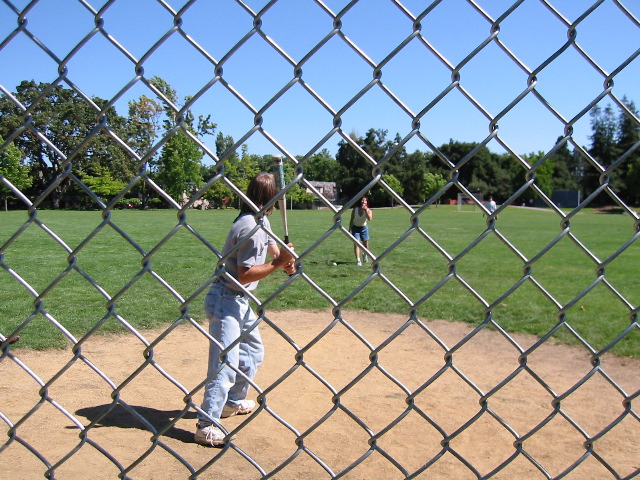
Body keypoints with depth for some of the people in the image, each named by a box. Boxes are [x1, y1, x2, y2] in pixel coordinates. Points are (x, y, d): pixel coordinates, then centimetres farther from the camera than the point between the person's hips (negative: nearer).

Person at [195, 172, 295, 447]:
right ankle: (206, 426, -4)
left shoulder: (260, 220, 7)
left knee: (253, 352, 22)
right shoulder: (251, 228, -23)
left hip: (240, 301, 10)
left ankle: (234, 402, 38)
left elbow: (272, 247, 18)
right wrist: (278, 263, -21)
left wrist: (285, 260, -3)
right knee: (225, 362, -11)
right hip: (226, 300, -10)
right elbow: (245, 275, -23)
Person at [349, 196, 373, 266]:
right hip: (355, 228, -1)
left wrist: (366, 210, -39)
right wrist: (349, 230, 0)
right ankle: (358, 260, -15)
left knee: (365, 244, 11)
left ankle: (365, 255, 41)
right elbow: (351, 220, 0)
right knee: (356, 244, -12)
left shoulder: (368, 210, -15)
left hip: (364, 228, 1)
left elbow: (369, 219, -36)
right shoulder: (355, 210, -12)